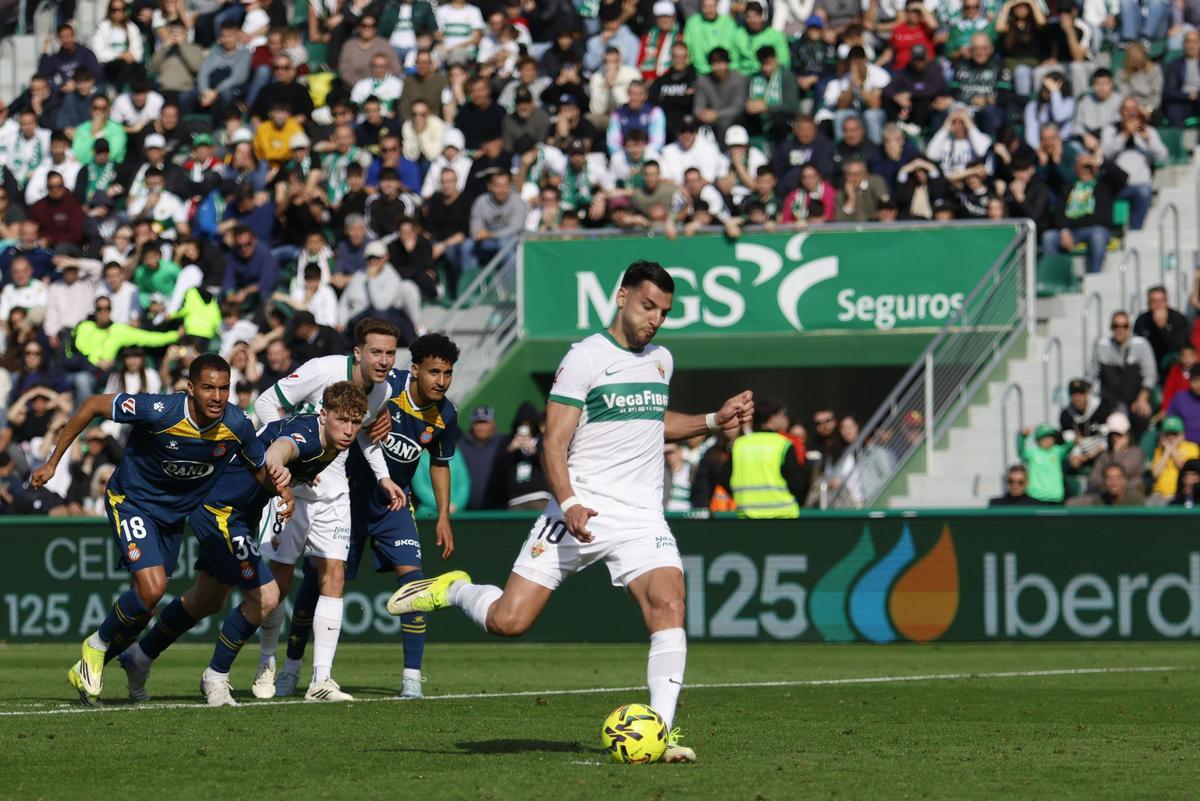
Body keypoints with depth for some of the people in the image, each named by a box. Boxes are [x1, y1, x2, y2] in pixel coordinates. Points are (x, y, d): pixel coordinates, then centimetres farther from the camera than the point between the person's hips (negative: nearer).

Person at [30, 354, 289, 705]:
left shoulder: (236, 426, -19)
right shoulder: (160, 412, -32)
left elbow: (262, 469, 1)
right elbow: (93, 405, -19)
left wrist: (279, 485, -24)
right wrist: (52, 462, -15)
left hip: (175, 514, 5)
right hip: (132, 501, -5)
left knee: (144, 605, 11)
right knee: (152, 588, -23)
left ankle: (87, 671, 34)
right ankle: (97, 645, 5)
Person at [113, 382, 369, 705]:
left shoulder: (330, 445, 0)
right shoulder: (305, 433, -30)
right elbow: (276, 451, -56)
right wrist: (276, 473, -76)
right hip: (218, 508, -10)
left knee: (207, 600, 24)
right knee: (264, 597, -16)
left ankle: (139, 657, 43)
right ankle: (216, 676, 3)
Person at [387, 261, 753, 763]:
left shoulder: (661, 360, 15)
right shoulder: (586, 358, -7)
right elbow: (554, 444, -10)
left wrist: (714, 422, 22)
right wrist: (568, 504, -25)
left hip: (642, 516, 5)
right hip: (581, 510, -5)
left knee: (669, 603, -21)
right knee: (508, 622, -9)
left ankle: (661, 730, -20)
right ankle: (453, 590, 23)